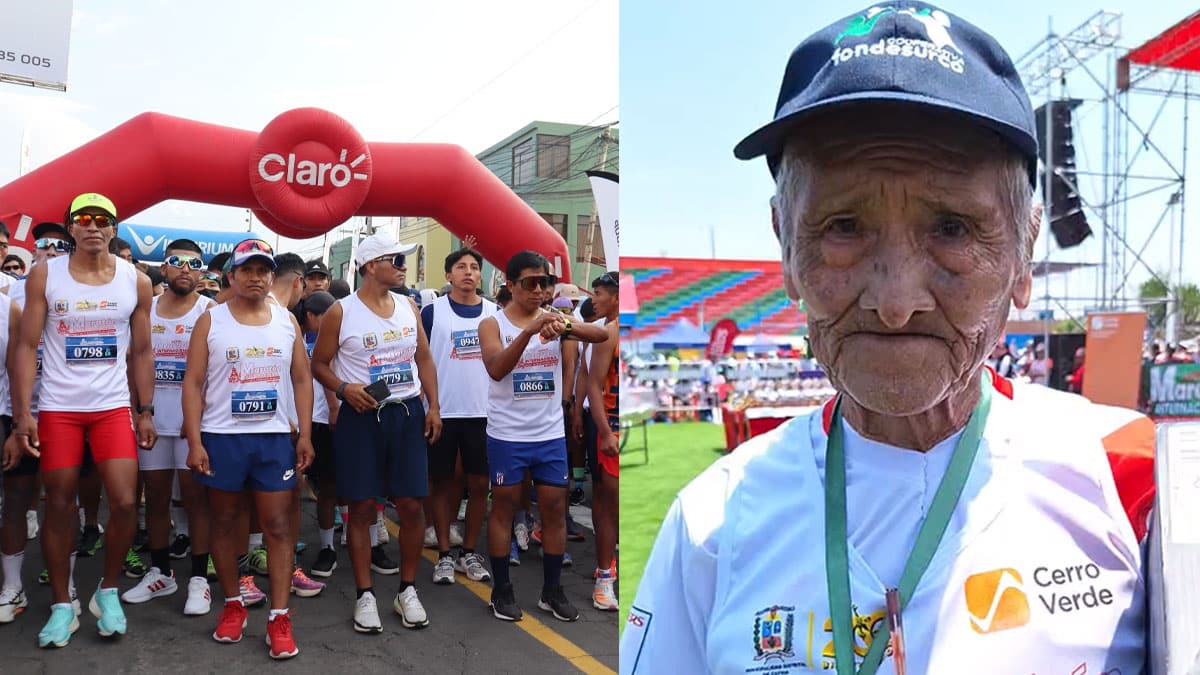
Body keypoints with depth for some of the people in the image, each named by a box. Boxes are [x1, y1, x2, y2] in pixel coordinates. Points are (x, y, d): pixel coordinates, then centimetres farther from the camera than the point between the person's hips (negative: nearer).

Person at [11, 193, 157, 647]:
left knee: (124, 503, -6)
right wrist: (22, 412, -9)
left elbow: (141, 353, 6)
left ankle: (107, 591, 16)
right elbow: (26, 347, -2)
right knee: (59, 508, 6)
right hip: (57, 409, 0)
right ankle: (62, 606, 20)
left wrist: (146, 412, 3)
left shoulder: (136, 282, 2)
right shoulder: (44, 275, -1)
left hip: (114, 407, 1)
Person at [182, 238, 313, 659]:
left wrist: (305, 435, 0)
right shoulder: (210, 320, 0)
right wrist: (194, 441, -10)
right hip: (221, 437, -1)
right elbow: (193, 383, -3)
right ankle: (233, 604, 26)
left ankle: (279, 617, 5)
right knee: (224, 522, 10)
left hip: (275, 437, 1)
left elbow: (302, 380, 7)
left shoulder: (287, 321, 6)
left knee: (278, 524, 0)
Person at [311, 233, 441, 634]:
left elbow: (424, 358, 12)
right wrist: (343, 388, -17)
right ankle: (365, 595, 15)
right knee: (361, 507, 2)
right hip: (361, 416, -3)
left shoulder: (408, 307, 8)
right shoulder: (341, 311, -5)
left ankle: (408, 590, 19)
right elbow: (319, 364, 1)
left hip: (407, 413, 3)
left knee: (411, 505, 3)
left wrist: (433, 407, 5)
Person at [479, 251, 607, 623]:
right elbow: (496, 369, -22)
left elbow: (602, 335, -11)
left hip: (551, 434, 3)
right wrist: (530, 331, -32)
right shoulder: (493, 324, -5)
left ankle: (552, 590, 21)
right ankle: (502, 590, 20)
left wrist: (567, 326, -30)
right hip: (507, 436, -3)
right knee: (504, 507, 7)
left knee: (555, 508, 8)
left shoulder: (554, 318, 2)